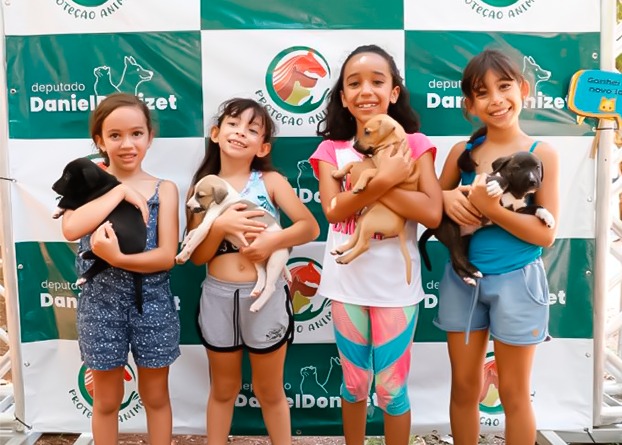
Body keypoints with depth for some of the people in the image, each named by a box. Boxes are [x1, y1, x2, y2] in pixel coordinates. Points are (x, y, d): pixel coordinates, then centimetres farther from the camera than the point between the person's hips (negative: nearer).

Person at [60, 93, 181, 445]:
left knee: (155, 396, 16)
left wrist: (117, 258, -25)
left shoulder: (164, 189, -4)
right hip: (102, 302, 1)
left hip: (152, 302, 0)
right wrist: (119, 192, -20)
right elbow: (71, 229, -22)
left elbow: (168, 256, -12)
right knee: (106, 399, 17)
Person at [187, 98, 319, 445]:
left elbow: (310, 227, -8)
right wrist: (220, 225, -19)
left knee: (270, 391, 16)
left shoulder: (270, 181, -3)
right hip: (218, 296, 2)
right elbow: (197, 256, -3)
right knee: (223, 389, 20)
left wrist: (273, 240, -23)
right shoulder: (202, 188, 1)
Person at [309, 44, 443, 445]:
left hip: (396, 284, -2)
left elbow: (432, 213, -17)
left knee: (391, 387, 10)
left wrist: (365, 181, -20)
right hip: (347, 283, 2)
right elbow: (333, 209, -14)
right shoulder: (331, 149, 1)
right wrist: (383, 180, -24)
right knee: (355, 382, 18)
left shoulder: (413, 144, -5)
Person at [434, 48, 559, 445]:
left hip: (516, 282, -3)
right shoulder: (463, 151, 1)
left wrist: (490, 207, -23)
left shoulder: (541, 153, -7)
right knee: (464, 387, 15)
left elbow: (546, 234, -12)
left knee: (514, 393, 12)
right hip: (463, 279, 3)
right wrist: (448, 198, -13)